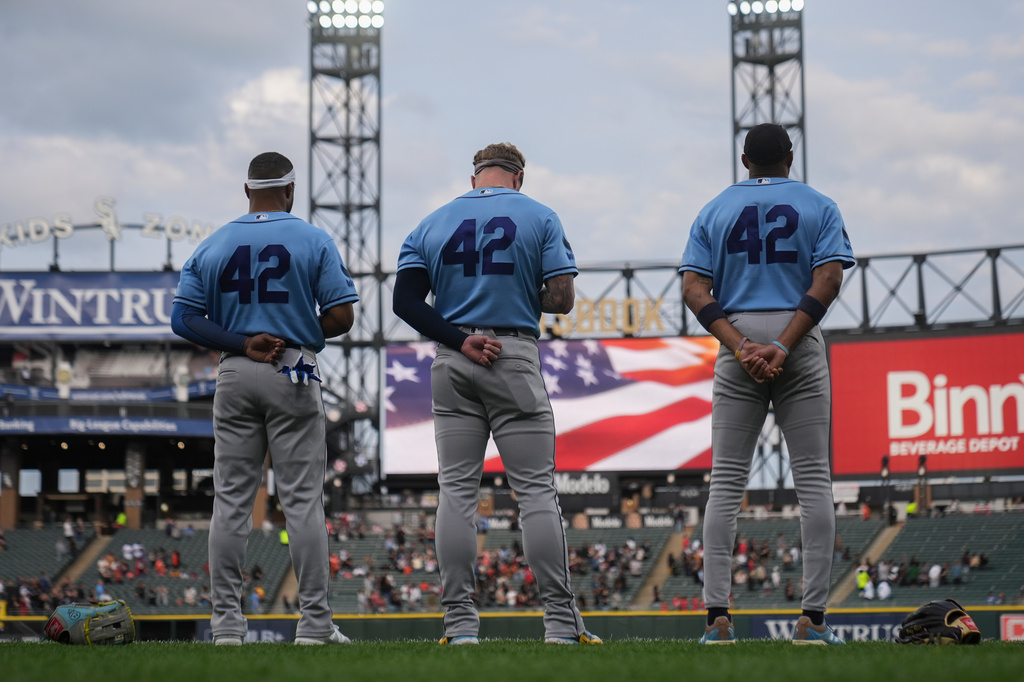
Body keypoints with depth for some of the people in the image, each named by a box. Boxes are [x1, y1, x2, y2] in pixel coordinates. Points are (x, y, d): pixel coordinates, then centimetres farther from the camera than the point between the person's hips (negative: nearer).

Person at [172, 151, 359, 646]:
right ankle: (314, 623, -2)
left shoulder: (212, 246, 6)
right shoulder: (314, 240, -2)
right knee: (302, 498, -1)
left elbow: (183, 319, -1)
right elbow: (341, 316, -8)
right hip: (294, 375, -2)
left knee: (231, 499, 5)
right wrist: (299, 333, 8)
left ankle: (227, 623, 4)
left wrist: (242, 342, -4)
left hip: (234, 377, 3)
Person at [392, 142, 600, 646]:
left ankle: (460, 623, 1)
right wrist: (520, 297, 13)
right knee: (536, 488, 0)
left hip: (451, 366, 2)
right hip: (515, 357, -2)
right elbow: (561, 298, -6)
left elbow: (404, 299, -2)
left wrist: (458, 338, -8)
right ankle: (560, 621, -3)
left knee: (456, 488, 4)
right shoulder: (538, 217, 2)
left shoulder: (433, 223, 10)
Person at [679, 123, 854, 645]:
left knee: (725, 480, 2)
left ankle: (717, 616, -6)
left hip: (736, 340, 1)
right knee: (813, 478, 1)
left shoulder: (715, 210, 12)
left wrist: (740, 347, -9)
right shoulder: (818, 207, 9)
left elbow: (694, 290, -1)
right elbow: (828, 279, -8)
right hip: (802, 347, -1)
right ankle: (812, 617, -4)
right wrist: (783, 346, -13)